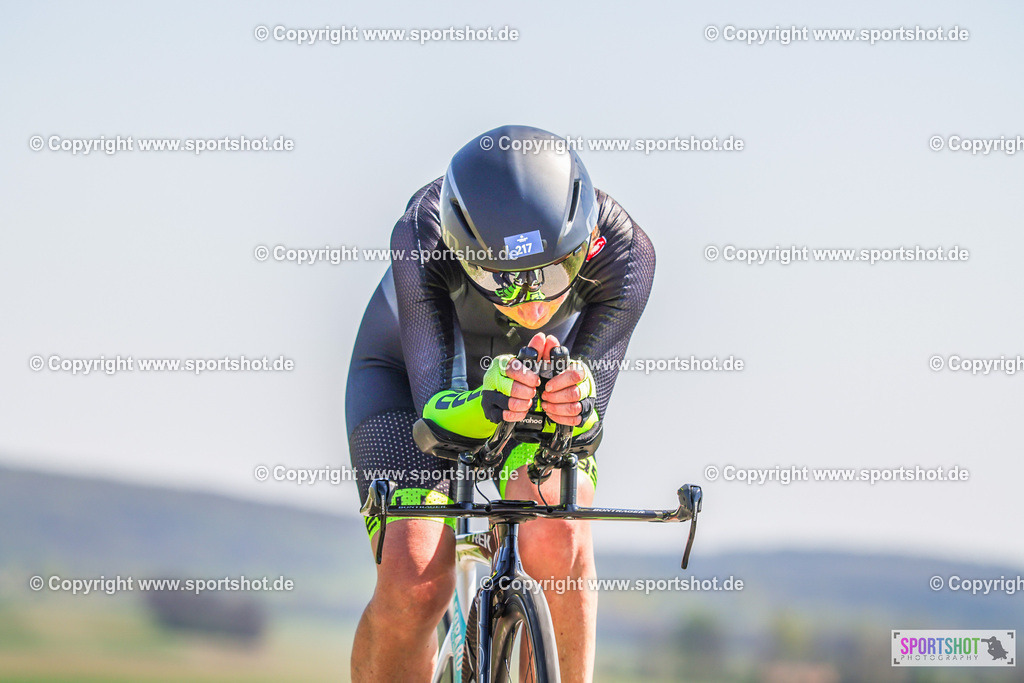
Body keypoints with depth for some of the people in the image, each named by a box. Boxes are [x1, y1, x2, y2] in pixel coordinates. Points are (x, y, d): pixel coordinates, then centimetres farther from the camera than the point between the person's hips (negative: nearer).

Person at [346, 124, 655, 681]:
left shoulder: (622, 252, -34)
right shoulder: (423, 238, -38)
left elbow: (586, 417, -31)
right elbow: (433, 414, -39)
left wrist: (574, 405, -55)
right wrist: (480, 407, -62)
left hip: (541, 368, 1)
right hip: (413, 377, -1)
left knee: (554, 542, -28)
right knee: (412, 582, -22)